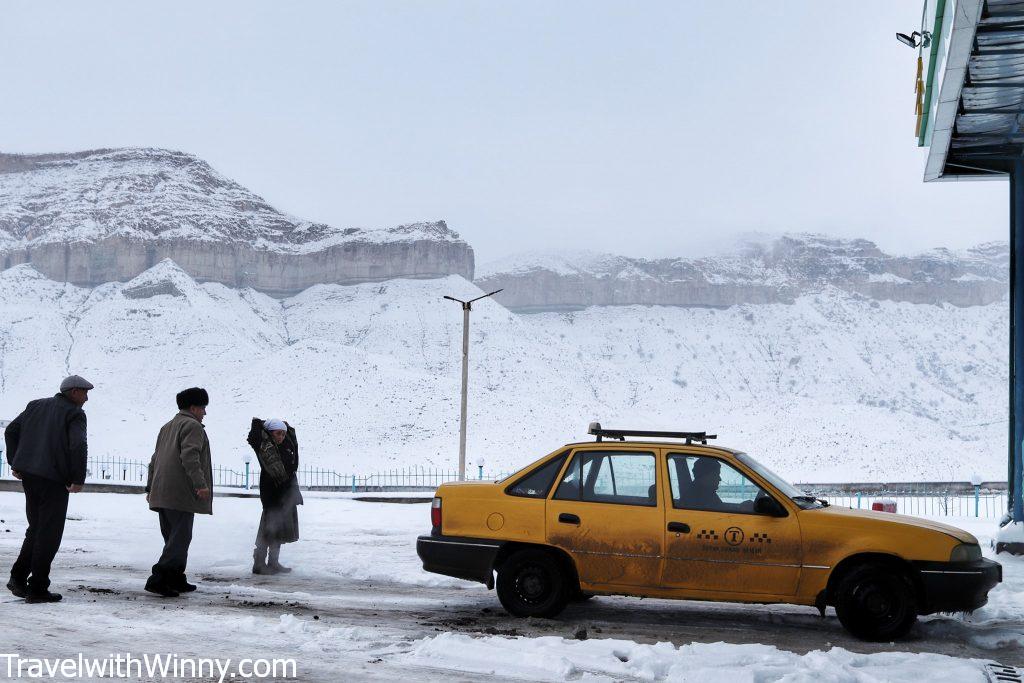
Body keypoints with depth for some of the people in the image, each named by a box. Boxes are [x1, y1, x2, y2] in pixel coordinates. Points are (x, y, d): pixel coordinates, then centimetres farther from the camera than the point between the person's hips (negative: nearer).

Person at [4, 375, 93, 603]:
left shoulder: (36, 406, 16)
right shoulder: (74, 413, -6)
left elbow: (10, 431, 17)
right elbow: (78, 446, -19)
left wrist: (15, 463, 18)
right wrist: (78, 479, -12)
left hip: (28, 474, 7)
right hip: (54, 478, -7)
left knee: (36, 528, 20)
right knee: (49, 533, 0)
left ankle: (18, 577, 14)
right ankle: (37, 588, 1)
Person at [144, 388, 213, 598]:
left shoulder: (167, 427, 24)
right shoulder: (192, 426, -5)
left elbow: (155, 460, 25)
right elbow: (189, 457, -20)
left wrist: (150, 488, 29)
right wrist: (200, 484, -25)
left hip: (161, 494, 9)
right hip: (181, 494, -9)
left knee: (173, 537, 15)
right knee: (180, 537, -9)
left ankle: (176, 580, 19)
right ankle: (158, 578, -17)